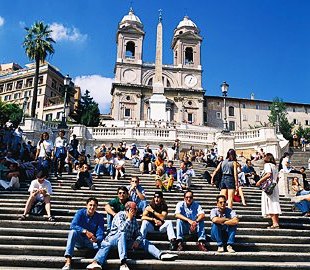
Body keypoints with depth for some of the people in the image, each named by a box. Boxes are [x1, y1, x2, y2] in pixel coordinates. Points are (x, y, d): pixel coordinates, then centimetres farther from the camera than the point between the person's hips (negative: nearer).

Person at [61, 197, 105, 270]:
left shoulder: (99, 217, -6)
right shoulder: (80, 213, -7)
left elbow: (100, 234, -12)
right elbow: (72, 226, -22)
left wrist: (96, 239, -36)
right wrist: (85, 231, -35)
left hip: (91, 242, 1)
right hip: (79, 240, -1)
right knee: (73, 232, -31)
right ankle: (68, 260, -39)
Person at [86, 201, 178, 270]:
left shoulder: (134, 220, 10)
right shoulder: (119, 215, -8)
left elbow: (138, 234, 7)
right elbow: (122, 229, -25)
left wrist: (137, 240, -14)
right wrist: (129, 219, -16)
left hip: (126, 241, 6)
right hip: (113, 239, -6)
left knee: (144, 241, -9)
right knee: (122, 234, -37)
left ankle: (161, 255, -26)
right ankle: (123, 263, -52)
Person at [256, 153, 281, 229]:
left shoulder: (267, 164, -5)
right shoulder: (274, 166, 20)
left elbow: (268, 174, -21)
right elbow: (277, 178, 20)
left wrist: (259, 181, -17)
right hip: (275, 187, 9)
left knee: (270, 205, -10)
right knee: (275, 205, 8)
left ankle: (275, 223, -17)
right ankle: (276, 223, 7)